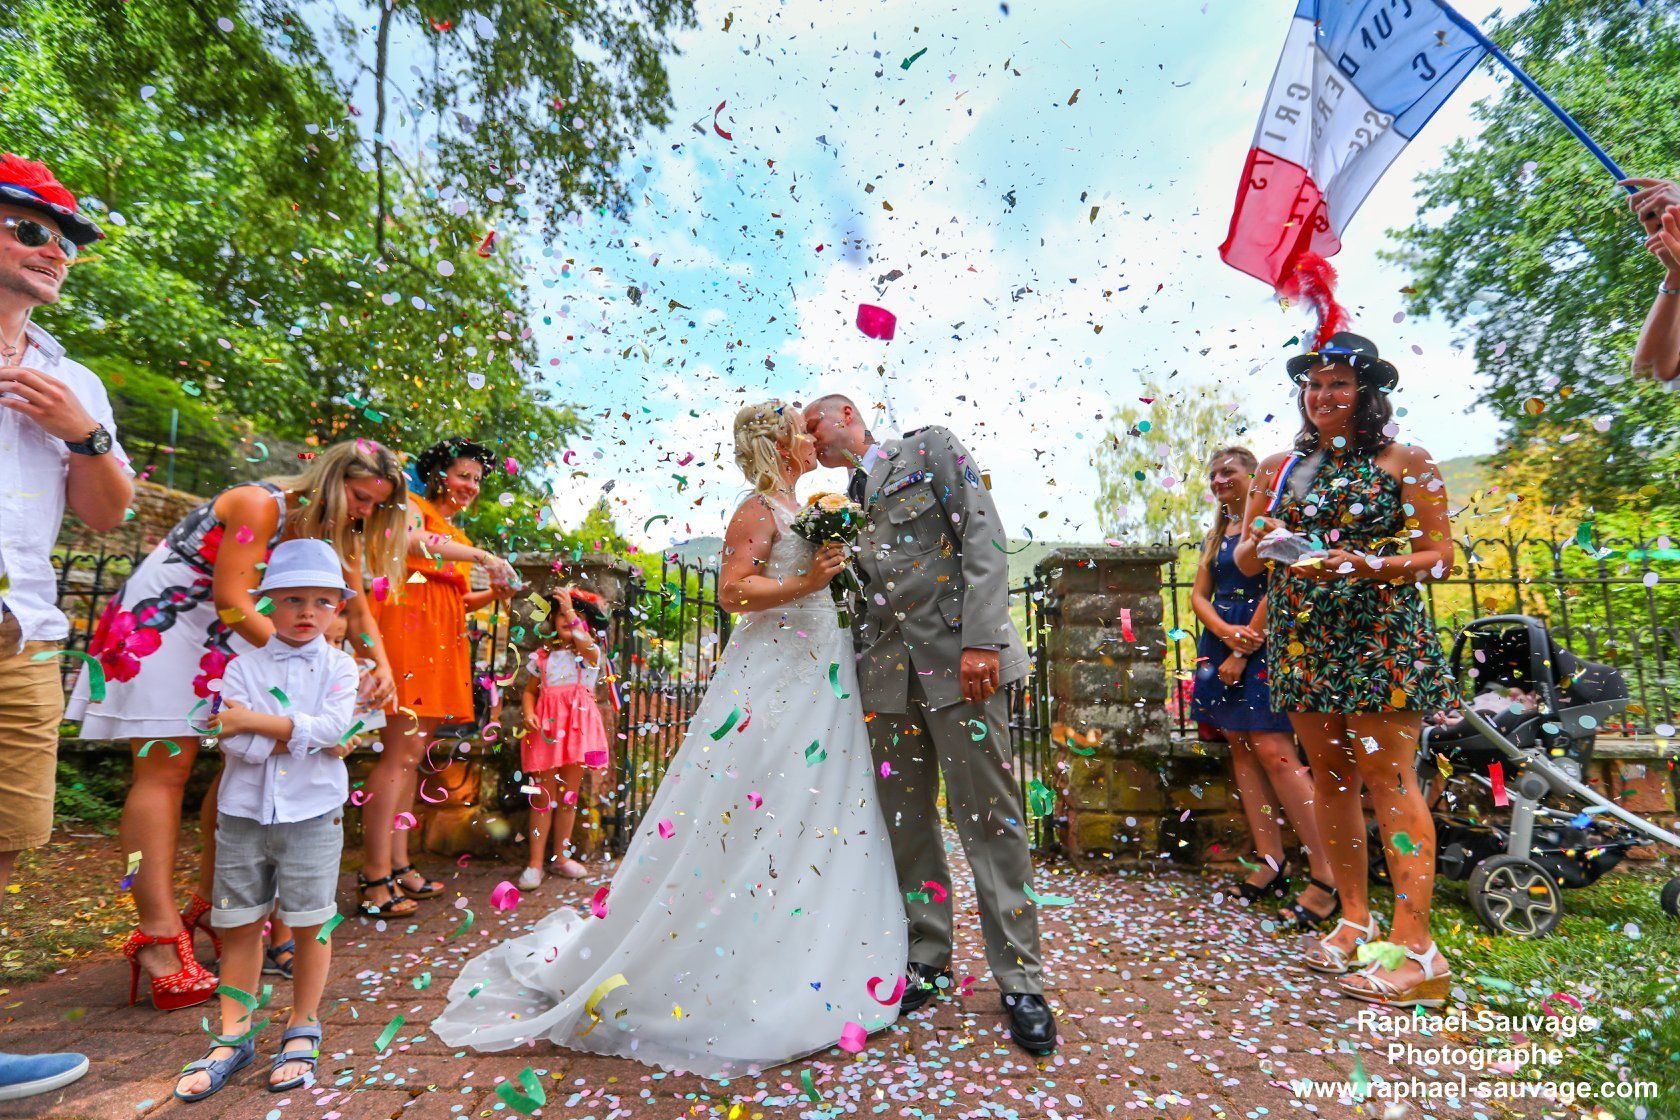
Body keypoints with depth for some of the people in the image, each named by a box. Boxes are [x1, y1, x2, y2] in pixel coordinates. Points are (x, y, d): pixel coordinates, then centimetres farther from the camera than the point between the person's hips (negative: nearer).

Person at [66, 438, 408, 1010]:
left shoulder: (334, 533, 0)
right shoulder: (261, 504, -23)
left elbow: (357, 608, 1)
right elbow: (232, 601, -24)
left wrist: (381, 664, -14)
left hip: (229, 636, 8)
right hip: (161, 621, -7)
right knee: (166, 767, -10)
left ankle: (210, 902, 14)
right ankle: (158, 932, -9)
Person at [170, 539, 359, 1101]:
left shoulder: (338, 666, -1)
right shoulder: (243, 666, 0)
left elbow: (331, 725, -17)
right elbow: (235, 743, -11)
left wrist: (255, 722, -14)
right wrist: (314, 740, -15)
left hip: (313, 815, -1)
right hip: (244, 813, 2)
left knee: (310, 924, 6)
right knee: (240, 925, 11)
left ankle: (302, 1031, 23)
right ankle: (234, 1036, 27)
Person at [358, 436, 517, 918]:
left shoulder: (456, 534, 28)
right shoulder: (414, 506, 4)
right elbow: (412, 540, -19)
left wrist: (493, 593, 9)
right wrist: (483, 556, -21)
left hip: (442, 641, 8)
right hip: (408, 625, -8)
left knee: (412, 755, 7)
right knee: (400, 752, -12)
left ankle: (398, 867, 12)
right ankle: (376, 879, -9)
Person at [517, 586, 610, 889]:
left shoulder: (590, 652, 3)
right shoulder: (543, 655, 11)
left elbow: (585, 644, -22)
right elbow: (529, 691, 13)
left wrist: (572, 611, -28)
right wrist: (529, 713, -7)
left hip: (576, 722, -1)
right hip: (546, 726, 1)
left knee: (568, 793, 7)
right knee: (543, 794, 1)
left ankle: (562, 855, 21)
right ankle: (535, 862, 8)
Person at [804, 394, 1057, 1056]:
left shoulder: (930, 448, 6)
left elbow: (982, 535, -6)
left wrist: (981, 638, -16)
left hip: (957, 658, -5)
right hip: (887, 672, 5)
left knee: (989, 816, -1)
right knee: (905, 821, 8)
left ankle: (1020, 979, 13)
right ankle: (927, 960, 24)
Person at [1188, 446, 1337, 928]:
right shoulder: (1215, 536, 19)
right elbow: (1199, 594, 11)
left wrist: (1243, 649, -13)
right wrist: (1225, 632, -9)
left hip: (1262, 641, -7)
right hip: (1222, 643, 8)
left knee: (1271, 749, -14)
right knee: (1240, 747, 5)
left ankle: (1328, 874, -8)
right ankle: (1271, 860, 11)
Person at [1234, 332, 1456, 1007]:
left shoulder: (1404, 462, 3)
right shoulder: (1279, 468, 12)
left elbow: (1439, 556, -1)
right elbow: (1243, 559, 12)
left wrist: (1372, 566, -18)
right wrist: (1266, 541, -10)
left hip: (1379, 636, -4)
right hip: (1303, 640, 4)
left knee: (1387, 778, -6)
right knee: (1329, 777, 8)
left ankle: (1415, 947, 1)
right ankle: (1354, 918, 20)